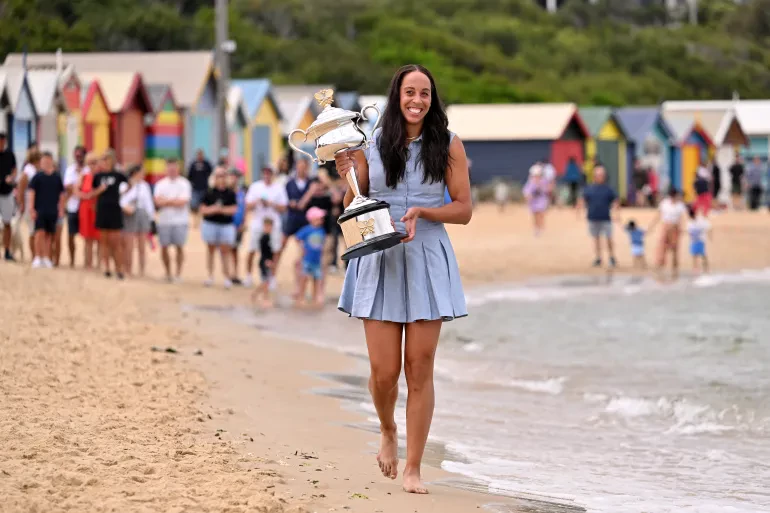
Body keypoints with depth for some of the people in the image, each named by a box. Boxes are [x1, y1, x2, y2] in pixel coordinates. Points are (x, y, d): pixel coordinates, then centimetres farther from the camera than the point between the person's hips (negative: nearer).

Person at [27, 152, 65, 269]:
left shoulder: (57, 177, 6)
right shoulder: (37, 177, -1)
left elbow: (61, 195, 13)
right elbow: (31, 192, -2)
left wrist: (61, 209, 10)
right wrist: (31, 209, -8)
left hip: (52, 211, 3)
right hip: (40, 210, -3)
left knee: (49, 235, 7)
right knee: (40, 232, -12)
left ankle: (46, 258, 14)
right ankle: (37, 258, -5)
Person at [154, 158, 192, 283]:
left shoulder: (184, 183, 1)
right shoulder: (160, 184, 9)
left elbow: (183, 202, -10)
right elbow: (158, 202, -3)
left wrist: (166, 201, -5)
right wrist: (174, 201, -10)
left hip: (180, 221, -3)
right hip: (164, 220, 3)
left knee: (179, 247, -1)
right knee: (164, 247, 4)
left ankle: (178, 273, 7)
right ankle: (167, 273, 15)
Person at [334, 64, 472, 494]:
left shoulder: (448, 145, 1)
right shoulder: (370, 145, 4)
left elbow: (464, 209, 1)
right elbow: (352, 209, 10)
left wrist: (423, 212, -14)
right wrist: (348, 177, -9)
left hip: (428, 261, 0)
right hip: (380, 262, 1)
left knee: (420, 368, 0)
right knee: (384, 370, -3)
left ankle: (413, 469, 9)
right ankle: (388, 431, 31)